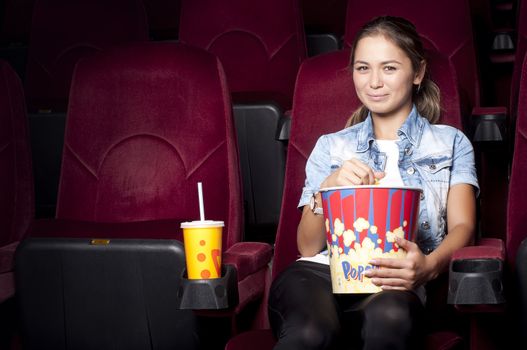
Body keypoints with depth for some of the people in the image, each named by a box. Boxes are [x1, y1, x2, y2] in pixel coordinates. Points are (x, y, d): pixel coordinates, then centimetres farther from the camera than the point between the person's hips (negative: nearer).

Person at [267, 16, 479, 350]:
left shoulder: (452, 143, 22)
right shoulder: (331, 147, 24)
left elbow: (462, 226, 6)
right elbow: (308, 247, 14)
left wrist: (430, 266, -18)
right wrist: (328, 188, -6)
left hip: (391, 284, 0)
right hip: (319, 272, 1)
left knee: (391, 316, -40)